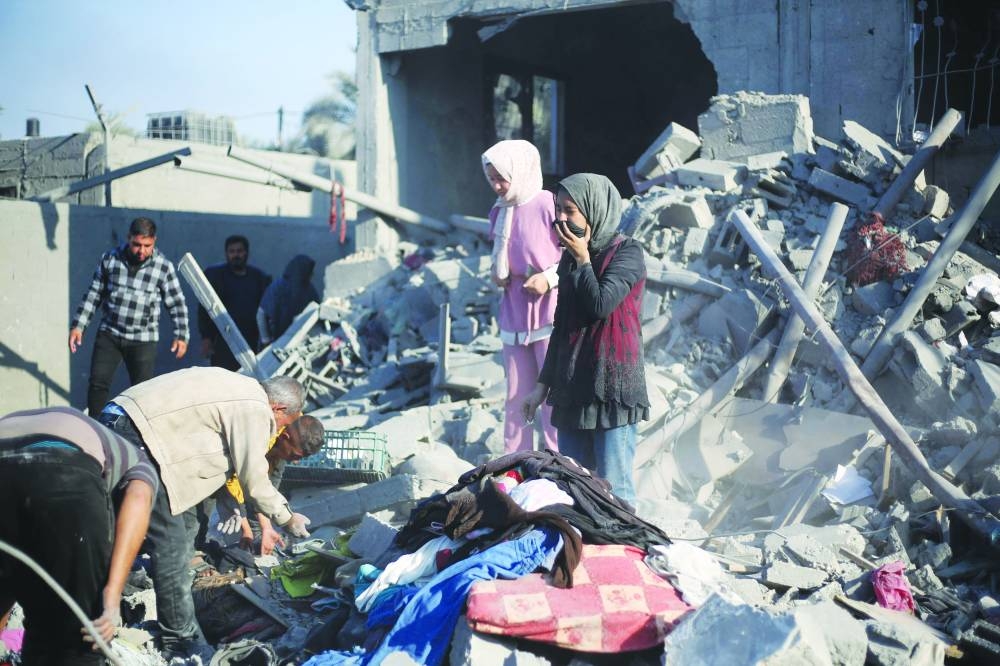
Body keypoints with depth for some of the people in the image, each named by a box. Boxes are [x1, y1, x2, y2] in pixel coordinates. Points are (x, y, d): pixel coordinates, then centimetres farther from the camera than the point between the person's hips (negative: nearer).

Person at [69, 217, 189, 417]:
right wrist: (78, 326, 5)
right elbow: (93, 295, 8)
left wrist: (181, 336, -7)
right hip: (109, 334, 2)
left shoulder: (164, 267, -5)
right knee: (98, 382, -5)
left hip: (143, 340, -1)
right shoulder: (110, 259, 0)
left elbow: (177, 304, 1)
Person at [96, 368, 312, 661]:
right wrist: (287, 518, 12)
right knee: (170, 543, -6)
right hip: (136, 437, -11)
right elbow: (254, 481, -5)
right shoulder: (256, 410, -10)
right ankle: (181, 642, 1)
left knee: (185, 524, 19)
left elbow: (223, 461, 28)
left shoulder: (240, 389, 19)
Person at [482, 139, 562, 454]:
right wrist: (497, 274, 6)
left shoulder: (549, 206, -12)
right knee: (516, 399, 11)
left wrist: (550, 278, -18)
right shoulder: (499, 213, 10)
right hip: (514, 319, 7)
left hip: (550, 319, -6)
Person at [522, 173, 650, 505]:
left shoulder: (627, 252, -7)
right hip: (572, 387, 7)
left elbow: (600, 305, -20)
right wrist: (543, 384, 17)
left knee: (613, 487, -5)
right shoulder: (570, 256, 12)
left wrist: (582, 259, -9)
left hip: (613, 388, -6)